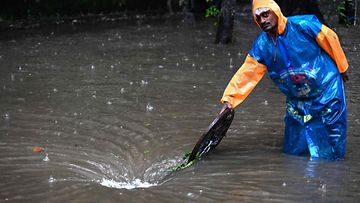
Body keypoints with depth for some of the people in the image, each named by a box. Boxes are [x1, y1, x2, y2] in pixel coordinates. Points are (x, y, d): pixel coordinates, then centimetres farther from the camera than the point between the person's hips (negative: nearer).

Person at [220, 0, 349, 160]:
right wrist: (229, 99, -15)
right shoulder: (261, 46, -5)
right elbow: (246, 74, -6)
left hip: (327, 91, -4)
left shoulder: (303, 25, -18)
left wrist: (341, 68, 6)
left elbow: (331, 39, -6)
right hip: (297, 102, 4)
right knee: (293, 150, 8)